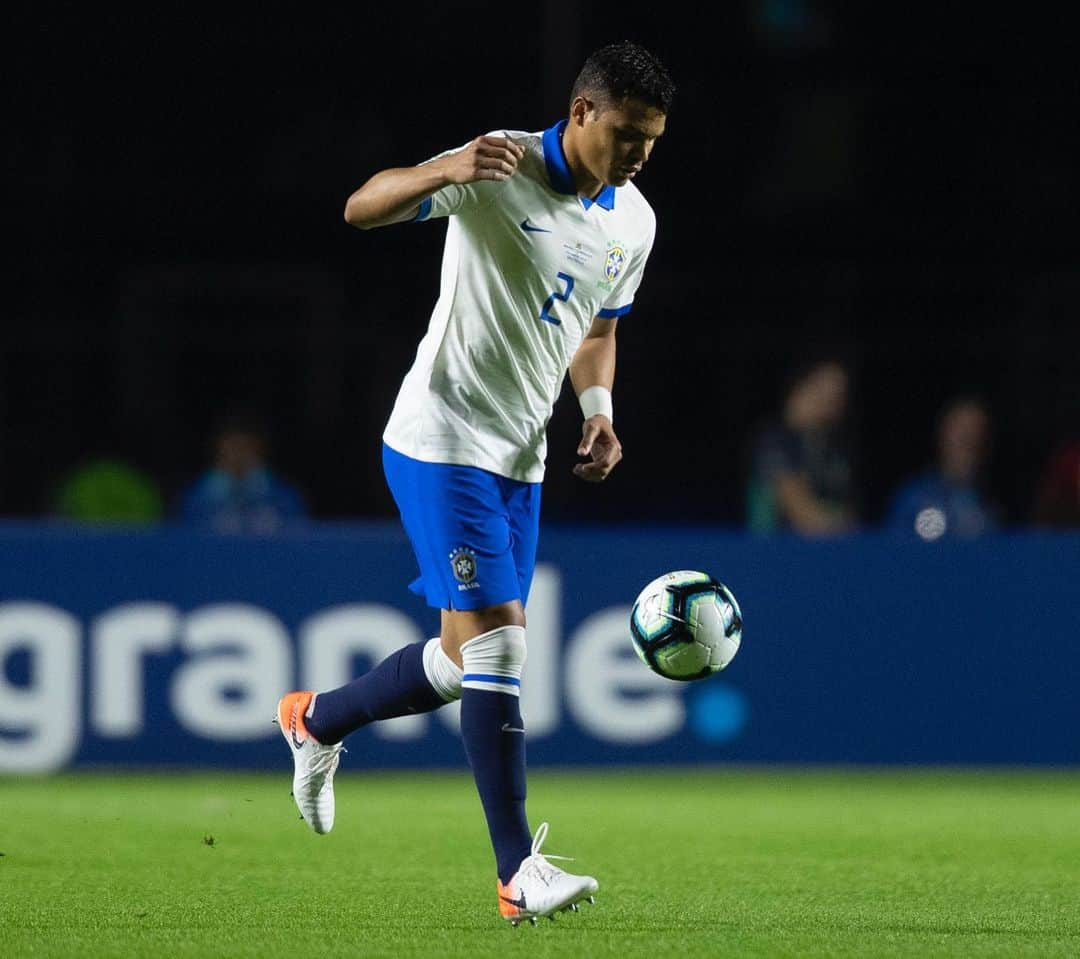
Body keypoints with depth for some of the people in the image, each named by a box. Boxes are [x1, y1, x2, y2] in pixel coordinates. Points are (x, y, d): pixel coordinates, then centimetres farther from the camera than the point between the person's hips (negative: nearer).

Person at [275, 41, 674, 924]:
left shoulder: (633, 222, 7)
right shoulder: (501, 171, -15)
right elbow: (361, 209, -25)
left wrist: (598, 413, 3)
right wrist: (443, 172, -44)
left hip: (520, 458, 8)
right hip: (441, 442, -8)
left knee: (468, 664, 10)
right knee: (495, 643, -15)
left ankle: (316, 721, 36)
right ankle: (519, 874, -16)